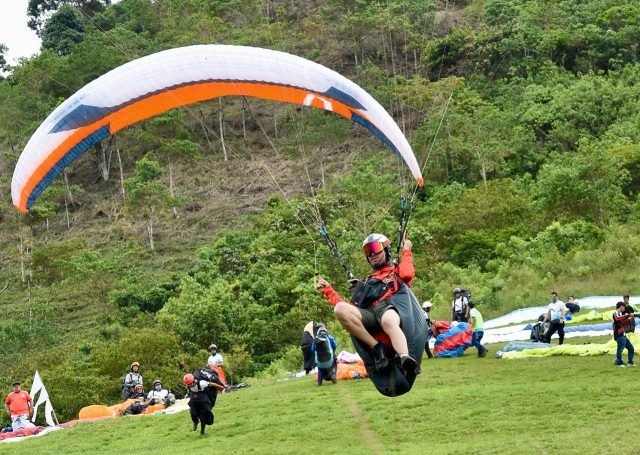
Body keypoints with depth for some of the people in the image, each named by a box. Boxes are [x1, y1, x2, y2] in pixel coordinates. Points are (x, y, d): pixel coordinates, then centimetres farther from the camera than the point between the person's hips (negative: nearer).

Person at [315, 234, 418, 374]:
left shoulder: (397, 271, 29)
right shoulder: (366, 282, 40)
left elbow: (407, 274, 2)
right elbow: (350, 308, 30)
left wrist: (406, 251, 14)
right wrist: (328, 291, 27)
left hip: (388, 306, -4)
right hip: (368, 314, 4)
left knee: (388, 321, -43)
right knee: (340, 309, -29)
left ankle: (405, 358, -69)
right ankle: (376, 347, -31)